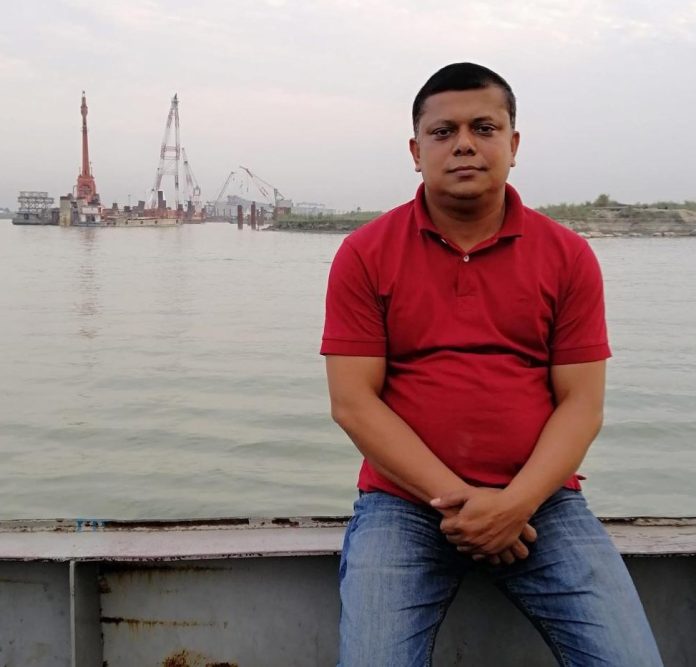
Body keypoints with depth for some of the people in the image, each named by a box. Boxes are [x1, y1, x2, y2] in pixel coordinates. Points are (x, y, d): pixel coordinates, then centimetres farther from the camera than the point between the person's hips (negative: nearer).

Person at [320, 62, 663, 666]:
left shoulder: (568, 255, 4)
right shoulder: (365, 254, 0)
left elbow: (581, 403, 0)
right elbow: (353, 401, -5)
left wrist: (515, 504, -14)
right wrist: (454, 498, -13)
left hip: (539, 499, 2)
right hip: (405, 501, -1)